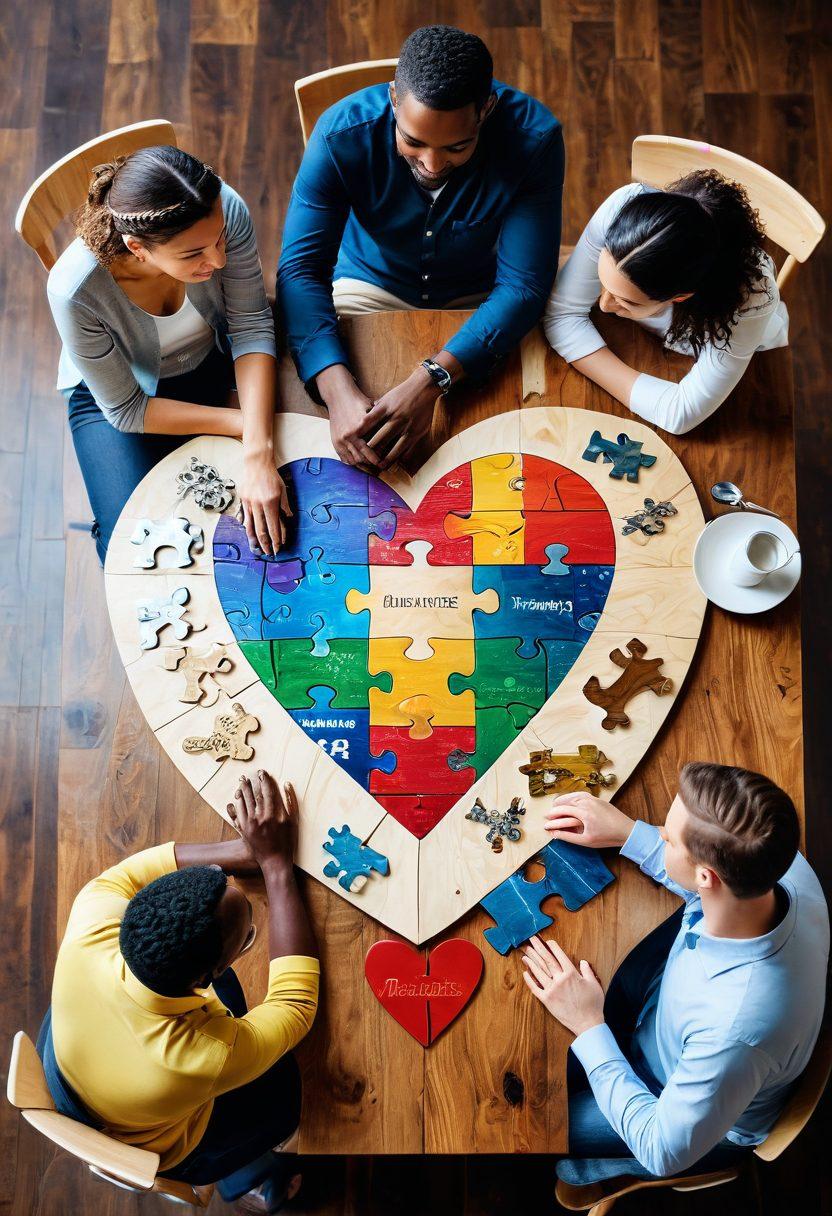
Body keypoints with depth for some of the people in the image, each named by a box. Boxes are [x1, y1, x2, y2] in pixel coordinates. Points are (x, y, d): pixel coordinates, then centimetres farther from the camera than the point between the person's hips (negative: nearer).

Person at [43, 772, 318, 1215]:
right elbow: (298, 998, -25)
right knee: (294, 1082, 13)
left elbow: (122, 875, -18)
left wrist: (244, 851, -28)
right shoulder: (215, 1059, -44)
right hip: (148, 1153, -3)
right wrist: (275, 862, -28)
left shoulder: (86, 943, -39)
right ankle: (246, 1175, 40)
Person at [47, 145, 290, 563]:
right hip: (115, 391, -3)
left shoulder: (226, 211, -31)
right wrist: (244, 423, -30)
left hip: (213, 358, 3)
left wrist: (258, 453, -33)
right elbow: (126, 410, -24)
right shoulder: (74, 290, -36)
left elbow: (251, 325, -21)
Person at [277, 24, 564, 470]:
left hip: (481, 301, 0)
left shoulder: (534, 137, -27)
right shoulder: (341, 132, -25)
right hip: (370, 287, 1)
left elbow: (523, 284, -28)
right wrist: (338, 390, -47)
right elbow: (301, 268, -28)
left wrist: (431, 380, -43)